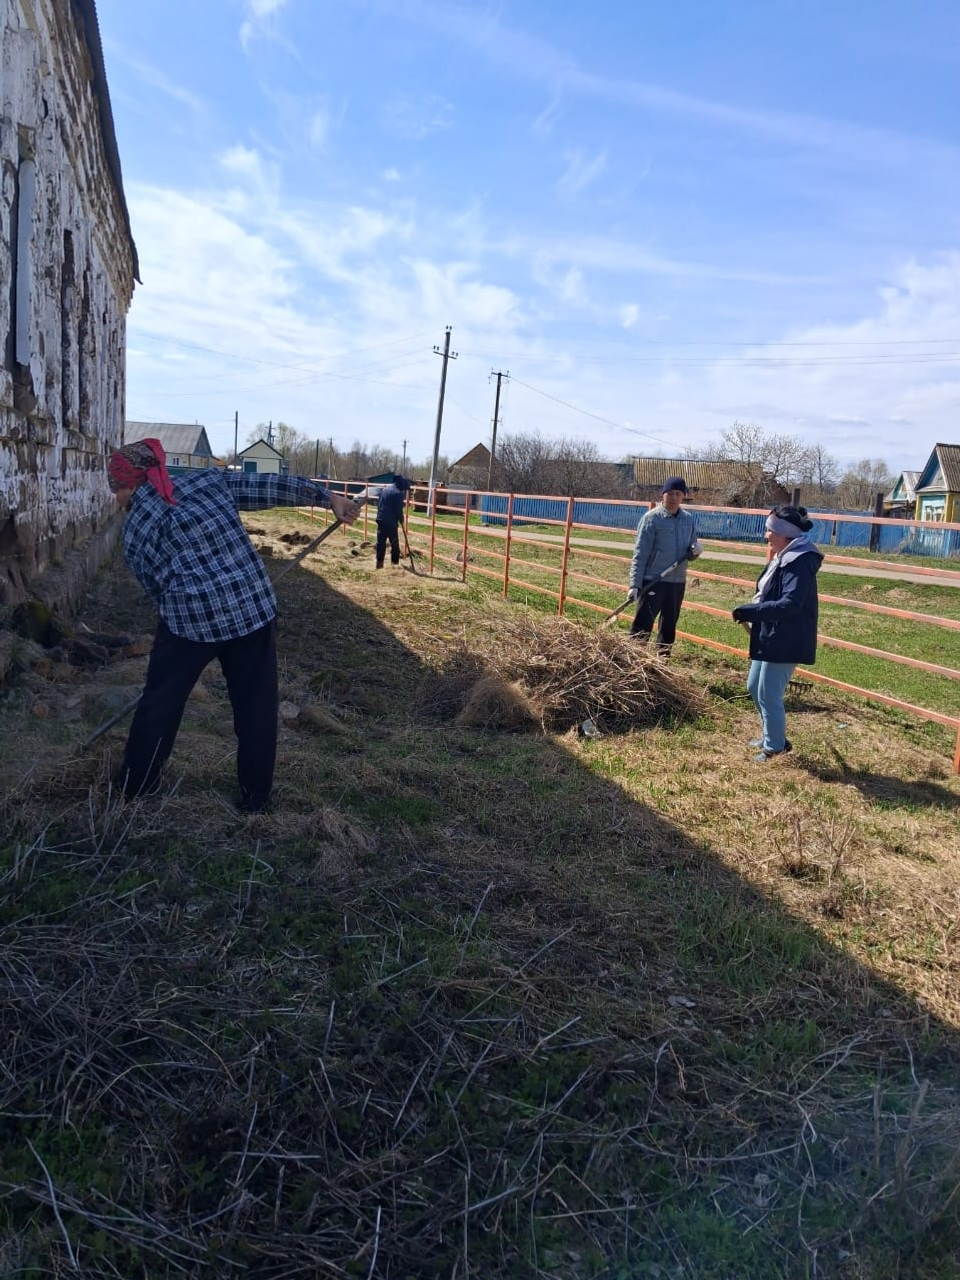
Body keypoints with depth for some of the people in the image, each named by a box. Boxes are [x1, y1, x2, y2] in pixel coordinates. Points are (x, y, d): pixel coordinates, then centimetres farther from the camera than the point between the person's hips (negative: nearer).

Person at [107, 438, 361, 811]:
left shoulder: (134, 528, 6)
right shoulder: (208, 479, 10)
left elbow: (158, 586, 7)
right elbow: (273, 488, 8)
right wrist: (328, 498, 12)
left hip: (192, 616, -2)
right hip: (255, 606, 2)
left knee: (160, 703, 18)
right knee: (256, 707, 14)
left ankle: (133, 788, 34)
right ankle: (255, 798, 23)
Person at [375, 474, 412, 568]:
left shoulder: (384, 489, 11)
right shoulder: (398, 493, -14)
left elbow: (378, 503, 18)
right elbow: (398, 510, -14)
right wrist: (401, 520, 3)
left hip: (380, 519, 7)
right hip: (391, 522, -7)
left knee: (381, 542, 10)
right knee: (394, 543, 5)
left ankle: (379, 562, 10)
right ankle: (395, 562, 9)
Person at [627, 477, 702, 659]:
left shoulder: (688, 519, 9)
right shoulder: (652, 518, -8)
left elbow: (690, 553, 17)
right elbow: (640, 555, -10)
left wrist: (696, 551, -8)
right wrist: (635, 584, -16)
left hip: (678, 581, 6)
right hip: (653, 581, -6)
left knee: (669, 625, 13)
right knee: (643, 623, -7)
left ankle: (663, 657, 24)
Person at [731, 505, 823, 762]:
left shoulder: (799, 562, -19)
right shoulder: (783, 557, 13)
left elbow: (790, 604, -28)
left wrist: (749, 611, -27)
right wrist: (751, 612, 5)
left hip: (785, 642, -11)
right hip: (769, 638, 11)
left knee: (768, 696, -2)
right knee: (755, 688, 20)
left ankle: (775, 747, 15)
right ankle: (772, 736, 36)